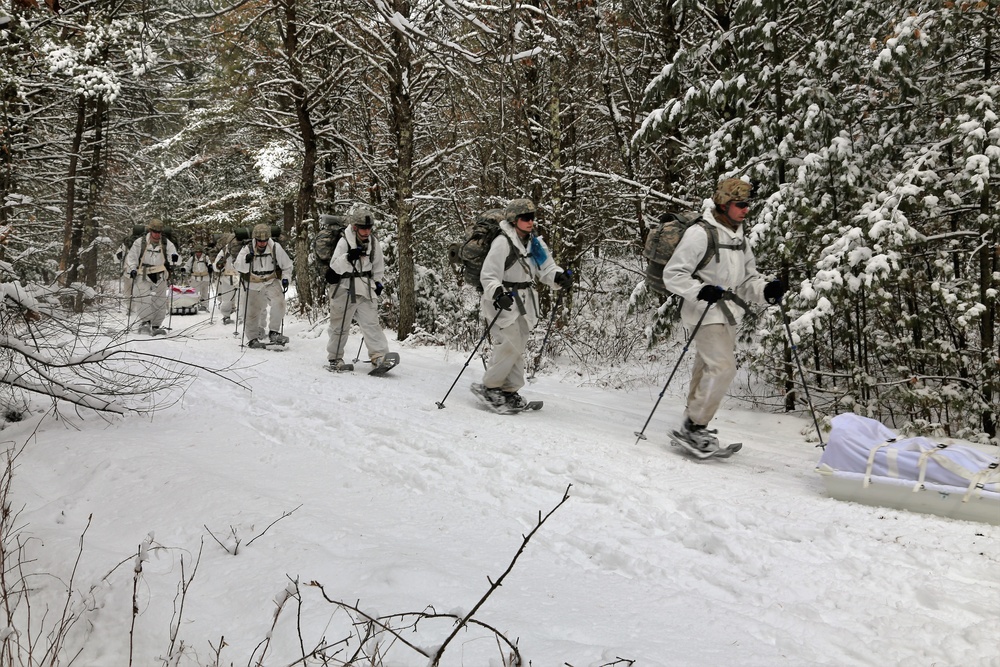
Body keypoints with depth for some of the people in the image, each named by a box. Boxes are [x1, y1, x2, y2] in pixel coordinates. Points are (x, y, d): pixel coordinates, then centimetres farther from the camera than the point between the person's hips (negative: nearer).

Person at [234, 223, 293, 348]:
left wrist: (285, 278, -6)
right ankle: (253, 338, 20)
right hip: (253, 285, 0)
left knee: (279, 302, -23)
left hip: (271, 282, 0)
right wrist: (246, 260, -40)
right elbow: (238, 266, -22)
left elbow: (286, 265, 3)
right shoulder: (248, 249, -13)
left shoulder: (276, 248, -11)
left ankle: (273, 332, -14)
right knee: (251, 313, 3)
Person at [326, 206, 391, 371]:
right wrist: (348, 257, -33)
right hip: (345, 287, -3)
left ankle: (379, 356, -11)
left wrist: (378, 282, 16)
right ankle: (334, 358, 17)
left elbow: (378, 264, 21)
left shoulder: (374, 242, 5)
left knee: (371, 322, -6)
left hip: (366, 287, 4)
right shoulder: (344, 241, -11)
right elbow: (334, 266, -17)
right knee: (340, 324, 5)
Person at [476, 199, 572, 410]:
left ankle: (509, 389, 17)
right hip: (503, 301, -8)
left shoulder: (535, 243, 9)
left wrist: (560, 278, -13)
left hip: (523, 303, 8)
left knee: (519, 347, 9)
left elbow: (546, 268, 8)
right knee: (511, 344, -15)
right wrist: (498, 293, -35)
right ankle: (490, 386, -2)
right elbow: (488, 276, -18)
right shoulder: (503, 243, -15)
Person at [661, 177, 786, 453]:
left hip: (729, 315, 9)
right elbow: (673, 274, -13)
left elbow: (747, 281, 18)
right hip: (706, 313, -8)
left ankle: (692, 428, 22)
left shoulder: (739, 238, 16)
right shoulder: (700, 234, -11)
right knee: (723, 367, -17)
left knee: (708, 370, 12)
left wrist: (766, 290, -2)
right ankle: (694, 426, -8)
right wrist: (700, 291, -27)